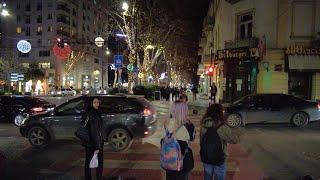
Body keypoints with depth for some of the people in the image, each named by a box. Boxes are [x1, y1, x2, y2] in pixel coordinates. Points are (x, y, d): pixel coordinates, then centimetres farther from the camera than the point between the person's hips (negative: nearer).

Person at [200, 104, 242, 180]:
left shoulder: (203, 125, -9)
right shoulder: (222, 127, -25)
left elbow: (201, 141, 1)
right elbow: (234, 139, -16)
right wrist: (237, 131, 4)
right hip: (219, 159, -4)